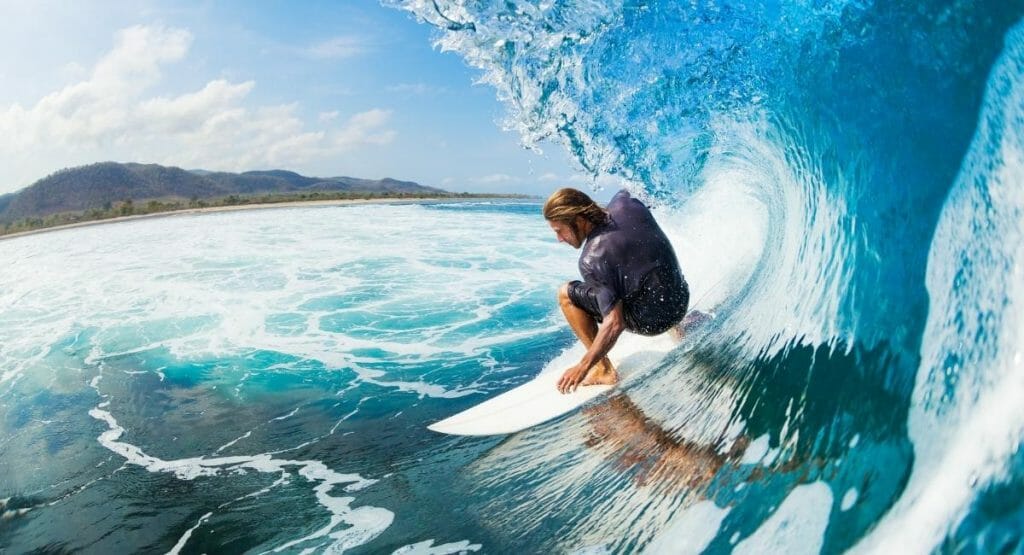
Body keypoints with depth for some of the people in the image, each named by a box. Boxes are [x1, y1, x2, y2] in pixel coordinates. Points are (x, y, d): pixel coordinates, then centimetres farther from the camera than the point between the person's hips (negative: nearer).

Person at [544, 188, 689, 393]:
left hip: (652, 320, -8)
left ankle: (604, 370, 1)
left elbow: (615, 324, -26)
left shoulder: (591, 260, -24)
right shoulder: (627, 204, -6)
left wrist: (583, 367, -19)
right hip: (681, 301, 8)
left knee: (566, 294, -3)